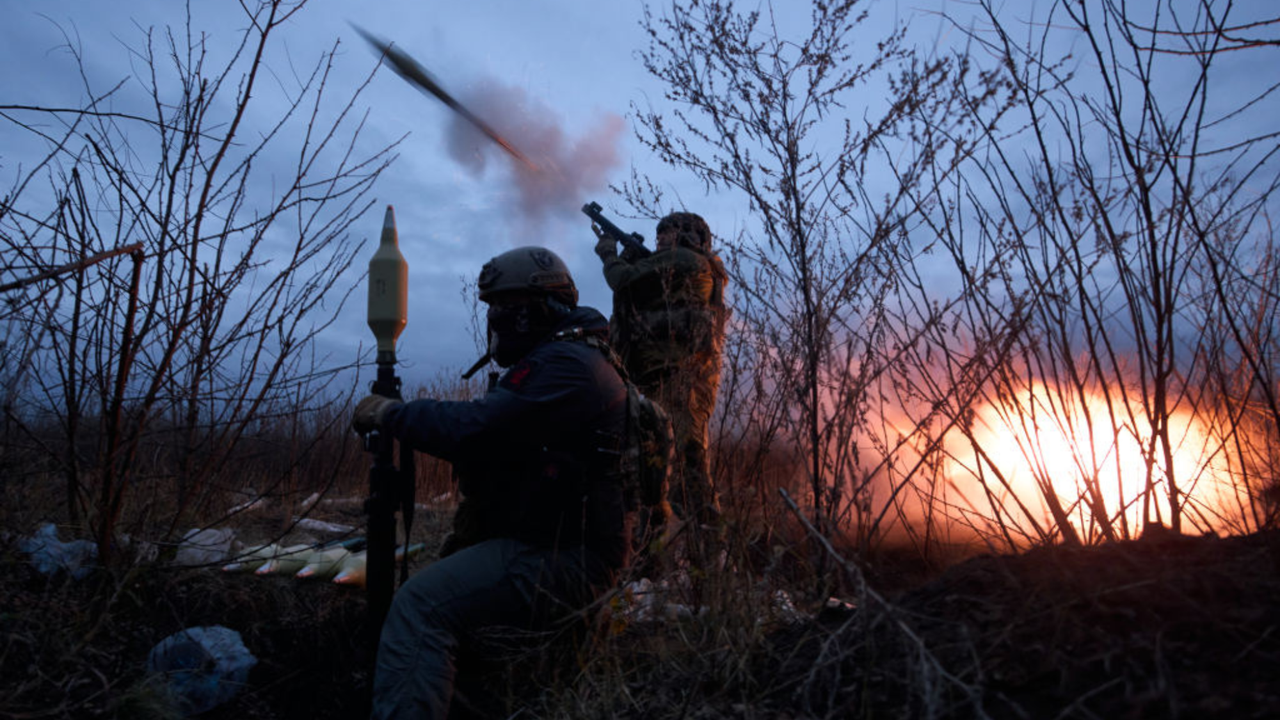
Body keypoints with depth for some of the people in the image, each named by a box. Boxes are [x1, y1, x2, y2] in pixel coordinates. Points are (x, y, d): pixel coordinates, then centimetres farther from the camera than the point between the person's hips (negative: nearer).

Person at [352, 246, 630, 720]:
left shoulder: (567, 366, -17)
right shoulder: (558, 361, 17)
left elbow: (473, 429, -25)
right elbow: (489, 442, 16)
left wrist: (390, 413, -9)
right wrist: (401, 416, 5)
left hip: (564, 558, -11)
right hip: (555, 542, 11)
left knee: (420, 607, -19)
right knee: (434, 588, 19)